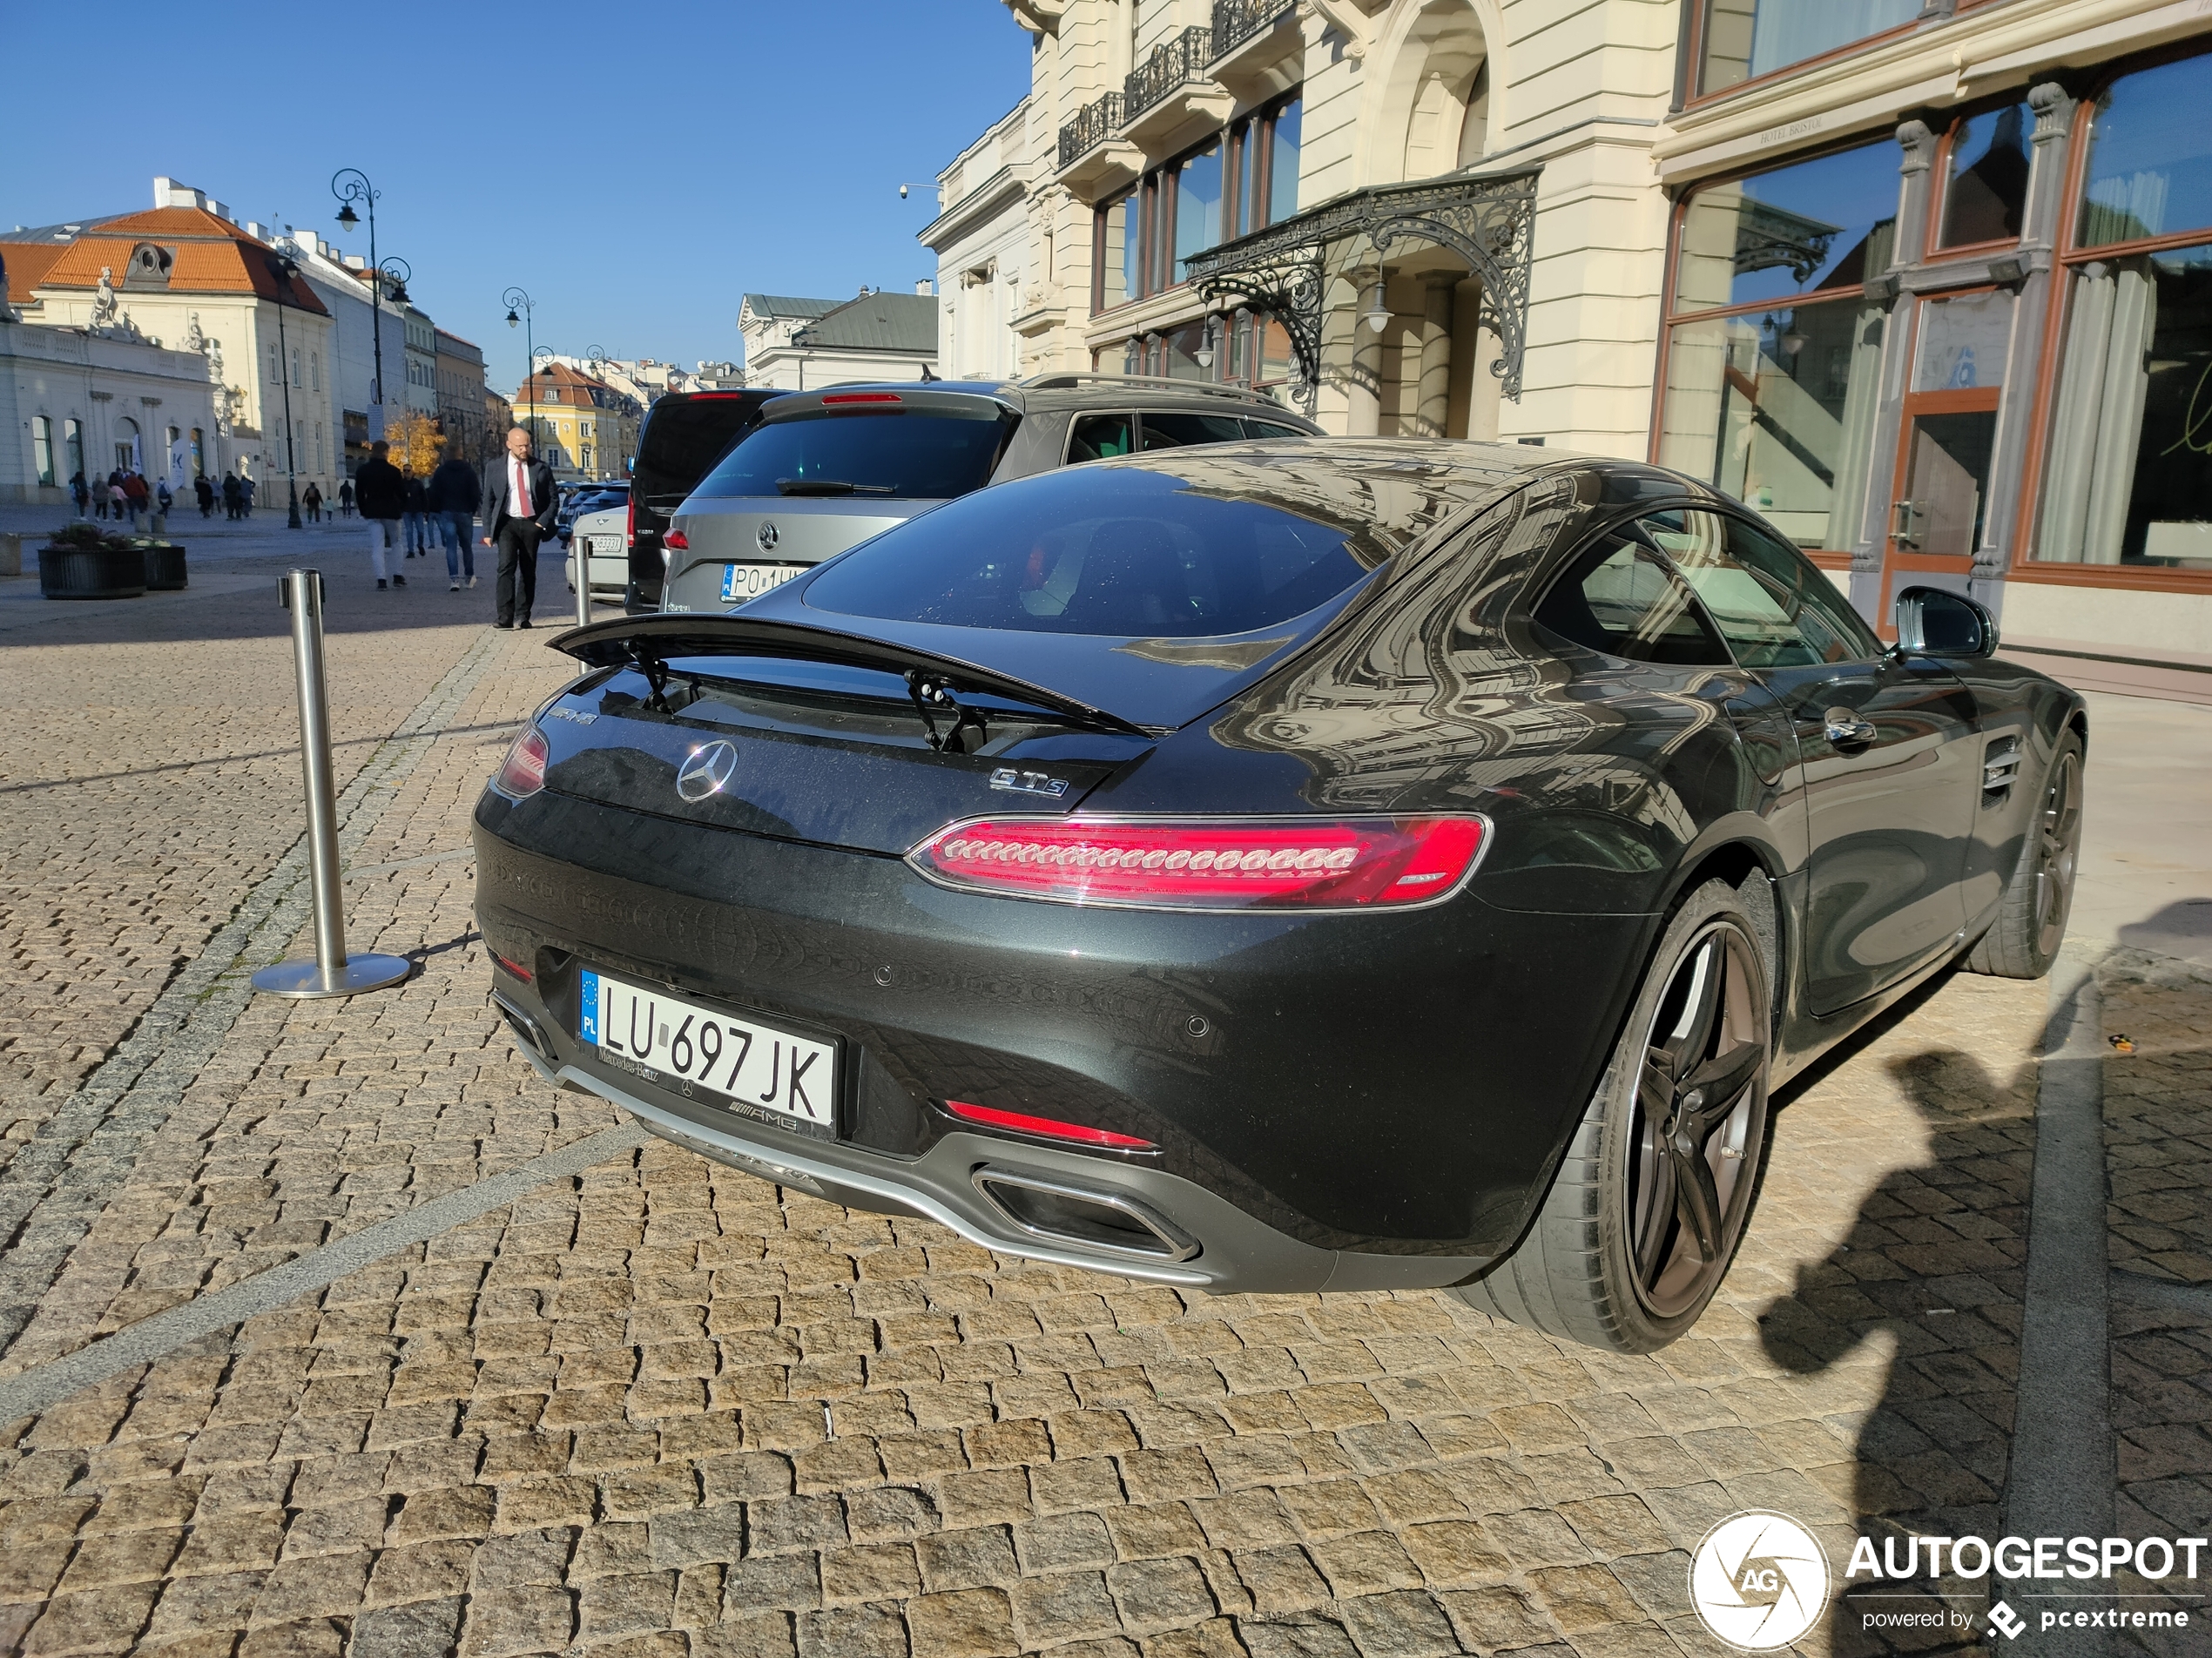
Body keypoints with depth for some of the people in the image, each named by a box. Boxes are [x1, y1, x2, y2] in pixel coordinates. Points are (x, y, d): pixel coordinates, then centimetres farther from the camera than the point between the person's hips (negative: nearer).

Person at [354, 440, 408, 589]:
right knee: (396, 543, 14)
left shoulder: (363, 470, 3)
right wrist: (402, 509, 10)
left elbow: (359, 493, 7)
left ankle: (381, 579, -10)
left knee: (377, 546, 0)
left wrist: (364, 511, 16)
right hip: (391, 512, -2)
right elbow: (402, 492, -5)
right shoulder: (393, 471, -8)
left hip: (372, 513, 2)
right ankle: (397, 576, 10)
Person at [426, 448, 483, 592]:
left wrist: (435, 510, 12)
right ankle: (470, 577, 22)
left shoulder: (440, 471, -1)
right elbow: (476, 493, -4)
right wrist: (473, 509, 10)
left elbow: (434, 494, 0)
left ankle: (454, 579, -15)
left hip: (447, 513, 0)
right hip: (465, 512, 0)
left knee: (451, 546, -3)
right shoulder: (469, 471, -3)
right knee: (466, 545, 14)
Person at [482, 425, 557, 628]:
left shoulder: (541, 468, 4)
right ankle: (505, 617, -20)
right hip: (507, 522, -1)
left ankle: (522, 617, 11)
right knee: (506, 566, -16)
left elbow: (553, 499, 8)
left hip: (532, 524, 2)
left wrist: (543, 522, -5)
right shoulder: (496, 469, 3)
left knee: (528, 572, 4)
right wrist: (488, 531, 0)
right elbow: (488, 501, 6)